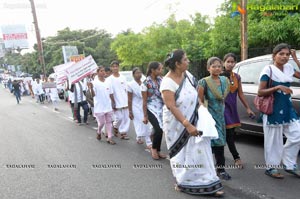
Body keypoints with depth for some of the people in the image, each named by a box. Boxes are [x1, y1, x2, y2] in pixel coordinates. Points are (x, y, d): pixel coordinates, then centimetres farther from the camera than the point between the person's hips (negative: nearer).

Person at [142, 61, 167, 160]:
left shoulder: (161, 80, 4)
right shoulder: (146, 83, -8)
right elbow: (144, 101, -6)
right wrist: (145, 116, -5)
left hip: (161, 109, 5)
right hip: (152, 109, -5)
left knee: (159, 130, 8)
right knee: (159, 129, -16)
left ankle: (158, 150, 26)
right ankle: (154, 149, 10)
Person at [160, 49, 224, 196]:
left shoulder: (187, 74, -2)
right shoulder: (168, 82, -22)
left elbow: (196, 94, 11)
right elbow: (172, 107, -25)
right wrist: (187, 125, -28)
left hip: (194, 120, 6)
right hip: (177, 124, -5)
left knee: (200, 150, 5)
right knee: (182, 154, 9)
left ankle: (207, 183, 17)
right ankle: (183, 182, 30)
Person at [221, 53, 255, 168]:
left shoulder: (237, 77, 9)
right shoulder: (220, 76, -8)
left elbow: (240, 94, 12)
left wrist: (248, 108, 12)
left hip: (232, 107, 6)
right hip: (222, 106, -6)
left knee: (231, 133, 11)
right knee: (229, 133, -5)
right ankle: (236, 158, 8)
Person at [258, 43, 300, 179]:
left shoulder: (289, 68, 8)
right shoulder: (268, 69, -11)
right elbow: (260, 92, -13)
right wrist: (278, 87, -24)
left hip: (288, 108, 7)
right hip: (273, 109, -7)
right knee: (274, 140, 1)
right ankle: (271, 168, 17)